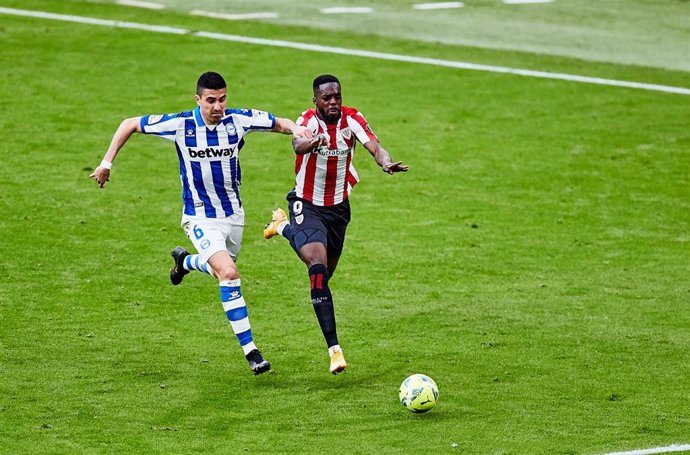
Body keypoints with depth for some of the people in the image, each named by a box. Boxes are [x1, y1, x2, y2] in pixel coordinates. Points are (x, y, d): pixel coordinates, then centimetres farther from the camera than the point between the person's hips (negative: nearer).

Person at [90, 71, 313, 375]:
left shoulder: (238, 120, -10)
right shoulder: (180, 124, -16)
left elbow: (279, 123, 4)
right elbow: (130, 124, -3)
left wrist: (295, 128, -20)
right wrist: (106, 162, -3)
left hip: (233, 213, 4)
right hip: (200, 217, -4)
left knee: (223, 269, 21)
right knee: (229, 273, -23)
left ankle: (185, 261, 56)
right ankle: (249, 350, -17)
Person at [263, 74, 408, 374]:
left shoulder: (351, 119, -12)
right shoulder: (308, 121, -20)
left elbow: (374, 147, -26)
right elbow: (298, 145, -43)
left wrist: (386, 163, -49)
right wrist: (312, 143, -67)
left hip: (338, 207, 5)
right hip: (307, 206, -5)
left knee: (325, 273, 21)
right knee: (318, 267, -24)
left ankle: (284, 228, 51)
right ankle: (334, 348, -25)